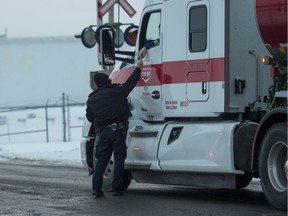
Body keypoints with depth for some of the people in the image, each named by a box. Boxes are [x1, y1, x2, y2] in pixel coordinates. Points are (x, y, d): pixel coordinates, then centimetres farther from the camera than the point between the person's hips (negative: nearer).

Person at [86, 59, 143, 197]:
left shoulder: (92, 99, 6)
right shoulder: (117, 92, -5)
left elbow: (90, 117, 14)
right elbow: (131, 82, 6)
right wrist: (138, 67, 20)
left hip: (102, 132, 4)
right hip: (117, 130, -4)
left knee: (101, 160, 9)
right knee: (119, 159, 2)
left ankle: (96, 188, -1)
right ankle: (116, 189, -1)